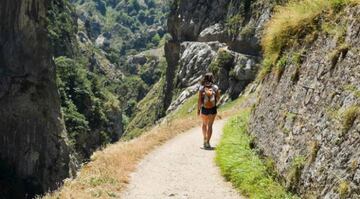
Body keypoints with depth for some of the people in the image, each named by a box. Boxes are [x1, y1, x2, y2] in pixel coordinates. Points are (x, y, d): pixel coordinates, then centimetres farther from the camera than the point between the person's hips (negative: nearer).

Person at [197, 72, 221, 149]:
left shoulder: (202, 88, -7)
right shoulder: (215, 87, -5)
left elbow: (199, 100, -8)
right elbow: (218, 98, 3)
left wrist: (198, 109, 1)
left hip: (204, 109, 1)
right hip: (213, 109, 0)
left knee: (204, 124, 24)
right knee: (210, 125, 4)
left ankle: (205, 139, 30)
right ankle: (207, 143, -4)